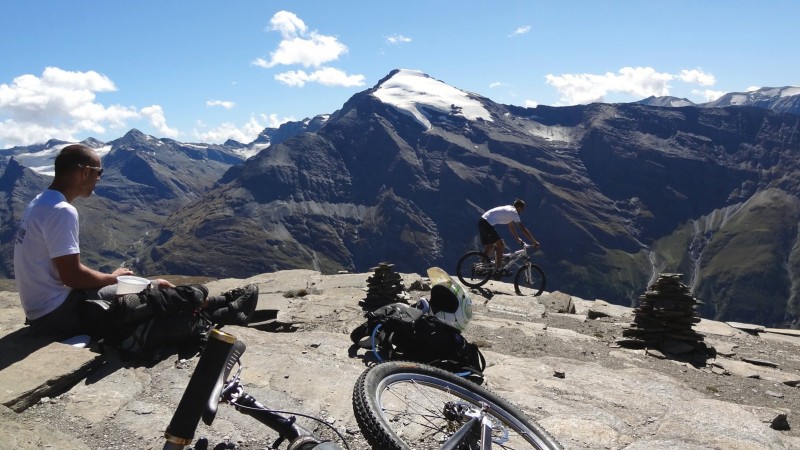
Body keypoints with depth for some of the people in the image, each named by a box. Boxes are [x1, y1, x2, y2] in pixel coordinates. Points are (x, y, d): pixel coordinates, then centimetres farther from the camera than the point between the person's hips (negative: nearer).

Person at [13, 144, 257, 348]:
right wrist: (113, 277, -6)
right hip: (59, 314, -9)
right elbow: (72, 275, -23)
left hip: (44, 310, 9)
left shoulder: (41, 203, 9)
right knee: (156, 297, -2)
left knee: (145, 290, 13)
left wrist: (108, 277, 6)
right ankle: (227, 310, 13)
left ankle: (204, 308, 22)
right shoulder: (62, 211, -22)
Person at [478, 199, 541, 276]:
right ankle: (498, 270, -8)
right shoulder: (513, 212, -8)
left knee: (489, 246, 16)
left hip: (482, 222, 10)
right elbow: (523, 229, -11)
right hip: (487, 224, -10)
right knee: (500, 245, -7)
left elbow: (511, 227, 29)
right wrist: (534, 242, -8)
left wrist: (518, 239, 30)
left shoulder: (509, 210, 20)